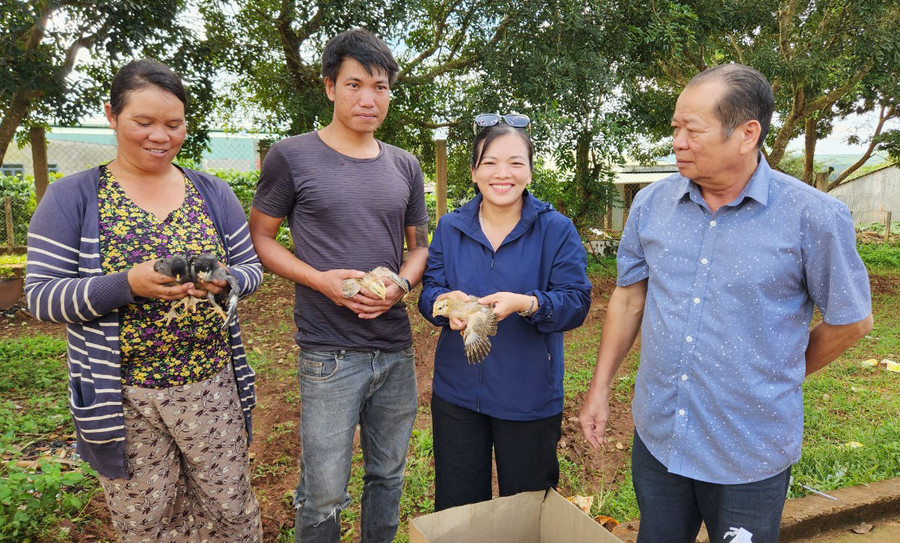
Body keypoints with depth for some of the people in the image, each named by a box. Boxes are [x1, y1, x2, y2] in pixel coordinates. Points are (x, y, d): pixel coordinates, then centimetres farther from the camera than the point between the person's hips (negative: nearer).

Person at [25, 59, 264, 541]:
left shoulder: (213, 193, 4)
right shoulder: (71, 198, -4)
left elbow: (251, 269, 5)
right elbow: (41, 295, -8)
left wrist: (222, 280, -18)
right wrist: (129, 285, -24)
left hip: (211, 385, 2)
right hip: (121, 396, -2)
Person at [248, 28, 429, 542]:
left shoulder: (405, 166, 8)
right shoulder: (292, 157, -5)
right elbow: (261, 237, 1)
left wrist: (401, 284, -8)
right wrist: (321, 280, -15)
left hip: (397, 350, 5)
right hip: (329, 354, -4)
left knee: (388, 477, 18)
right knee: (324, 495, 4)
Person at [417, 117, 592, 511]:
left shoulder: (557, 230, -6)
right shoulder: (450, 228, 3)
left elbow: (577, 302, -12)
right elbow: (428, 292, 1)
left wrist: (525, 304, -31)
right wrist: (447, 302, -22)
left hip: (529, 398, -2)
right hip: (457, 392, 3)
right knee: (456, 509, 18)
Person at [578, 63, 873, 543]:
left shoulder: (813, 217, -14)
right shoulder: (652, 204, -3)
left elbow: (852, 321, -1)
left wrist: (782, 376, 9)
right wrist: (600, 388, 6)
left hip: (751, 454, -3)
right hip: (656, 437, 3)